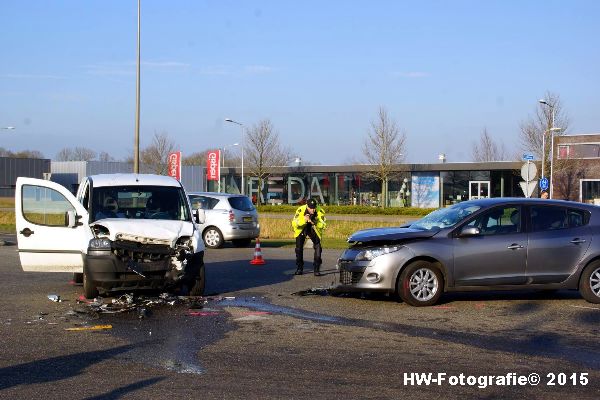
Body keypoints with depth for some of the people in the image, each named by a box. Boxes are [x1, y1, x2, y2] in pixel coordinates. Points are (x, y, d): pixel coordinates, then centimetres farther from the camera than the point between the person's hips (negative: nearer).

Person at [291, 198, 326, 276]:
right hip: (301, 229, 0)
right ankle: (299, 268, 10)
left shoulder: (320, 211, -26)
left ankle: (316, 269, -5)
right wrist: (303, 220, -44)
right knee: (299, 247, -7)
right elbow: (294, 223, -27)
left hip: (314, 229, 0)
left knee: (318, 247, -14)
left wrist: (314, 222, -42)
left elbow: (323, 225, -22)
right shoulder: (300, 210, -28)